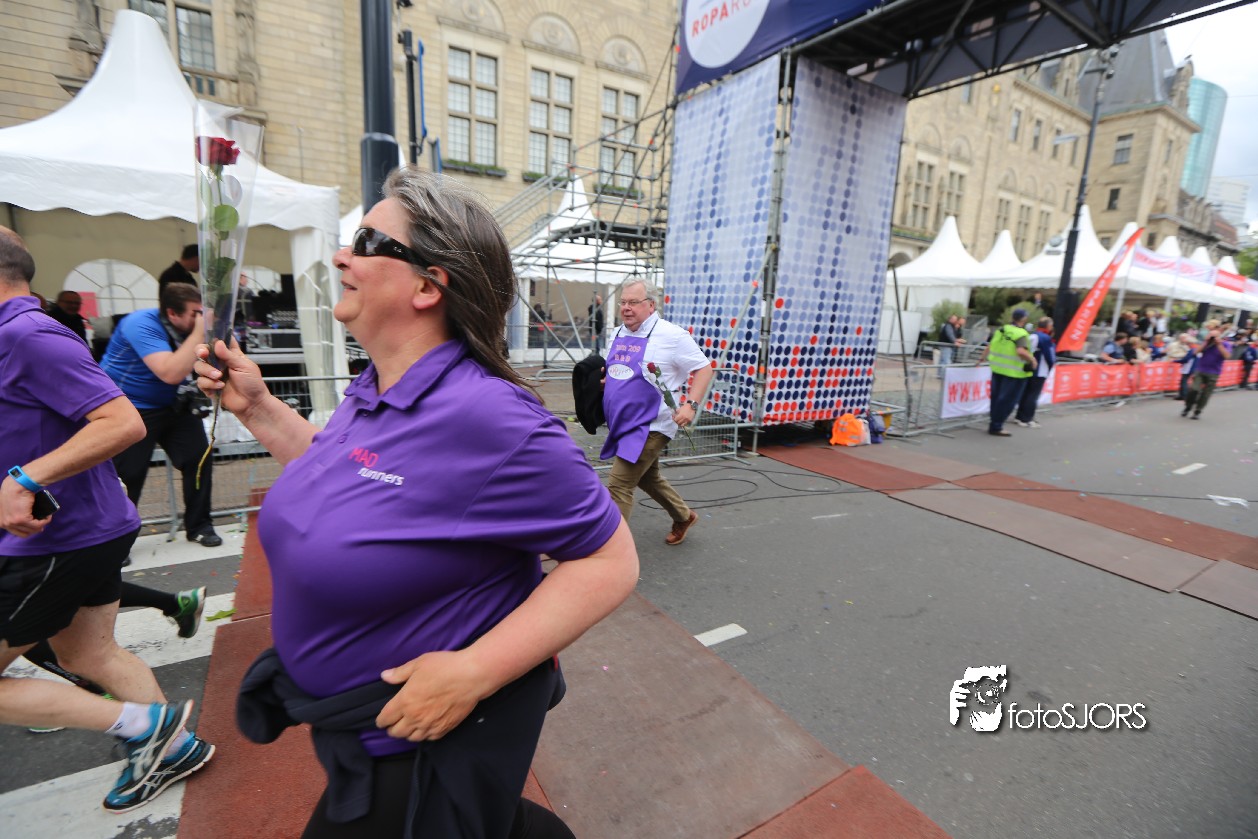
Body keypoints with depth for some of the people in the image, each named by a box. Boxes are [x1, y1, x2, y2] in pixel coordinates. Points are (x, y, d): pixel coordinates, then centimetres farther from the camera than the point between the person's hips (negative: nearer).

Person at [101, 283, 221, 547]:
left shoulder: (186, 326, -4)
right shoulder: (142, 324, -24)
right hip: (130, 410, -6)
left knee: (199, 459, -2)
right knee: (127, 475, -4)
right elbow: (171, 373, -37)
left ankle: (199, 525, 12)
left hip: (172, 405, 6)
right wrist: (199, 332, -35)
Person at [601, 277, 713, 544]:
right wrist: (602, 381, 0)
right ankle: (684, 517, 46)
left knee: (618, 485, -11)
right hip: (623, 424, 8)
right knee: (648, 478, 23)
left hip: (649, 426, -8)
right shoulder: (617, 334, 9)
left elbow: (704, 368, -8)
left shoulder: (671, 335, -12)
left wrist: (691, 405, -20)